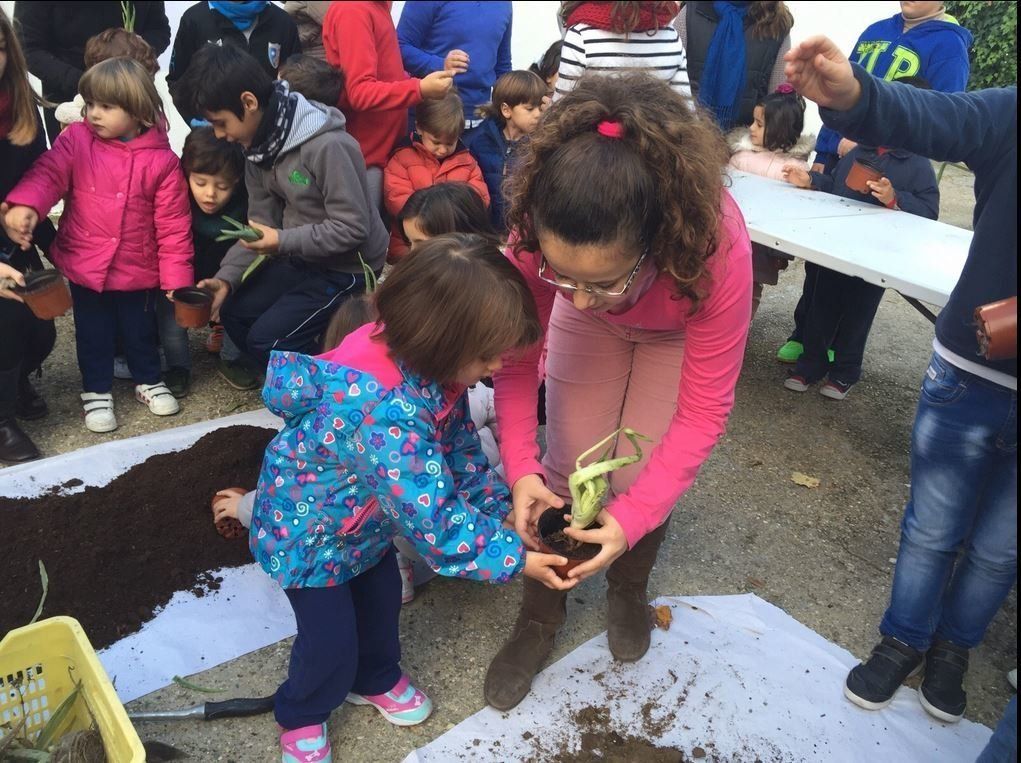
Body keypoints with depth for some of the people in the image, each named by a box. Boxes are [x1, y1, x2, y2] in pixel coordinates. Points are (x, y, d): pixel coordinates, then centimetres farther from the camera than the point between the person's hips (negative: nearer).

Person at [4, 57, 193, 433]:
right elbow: (47, 172, -18)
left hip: (137, 269, -1)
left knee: (140, 330, 17)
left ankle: (149, 381, 39)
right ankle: (96, 392, 31)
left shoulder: (162, 160, -10)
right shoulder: (76, 140, -6)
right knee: (93, 334, 14)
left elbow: (173, 225, -8)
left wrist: (176, 276, -9)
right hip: (84, 264, 1)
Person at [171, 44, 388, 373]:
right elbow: (261, 221, 1)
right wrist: (227, 277, -11)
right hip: (302, 258, 8)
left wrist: (283, 241, -27)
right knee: (235, 312, 6)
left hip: (348, 266, -8)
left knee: (267, 338, -13)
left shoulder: (328, 146, -29)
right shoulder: (259, 143, -2)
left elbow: (352, 228, -27)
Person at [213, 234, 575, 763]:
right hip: (308, 526, -7)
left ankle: (376, 680, 50)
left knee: (381, 599, 22)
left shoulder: (429, 367, -17)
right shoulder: (383, 407, -45)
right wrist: (514, 559, -33)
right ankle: (301, 717, 36)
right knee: (330, 636, 5)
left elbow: (461, 451, -4)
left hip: (366, 517, 8)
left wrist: (505, 510, -11)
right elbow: (431, 517, -41)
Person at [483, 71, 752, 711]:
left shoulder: (717, 244, -43)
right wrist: (520, 467, -32)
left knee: (641, 475, -6)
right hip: (592, 330, 2)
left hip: (682, 330, -1)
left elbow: (703, 412, -32)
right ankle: (541, 612, 20)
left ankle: (629, 589, 27)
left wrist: (632, 518, -37)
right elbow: (518, 353, -21)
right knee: (563, 468, -5)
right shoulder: (538, 227, -37)